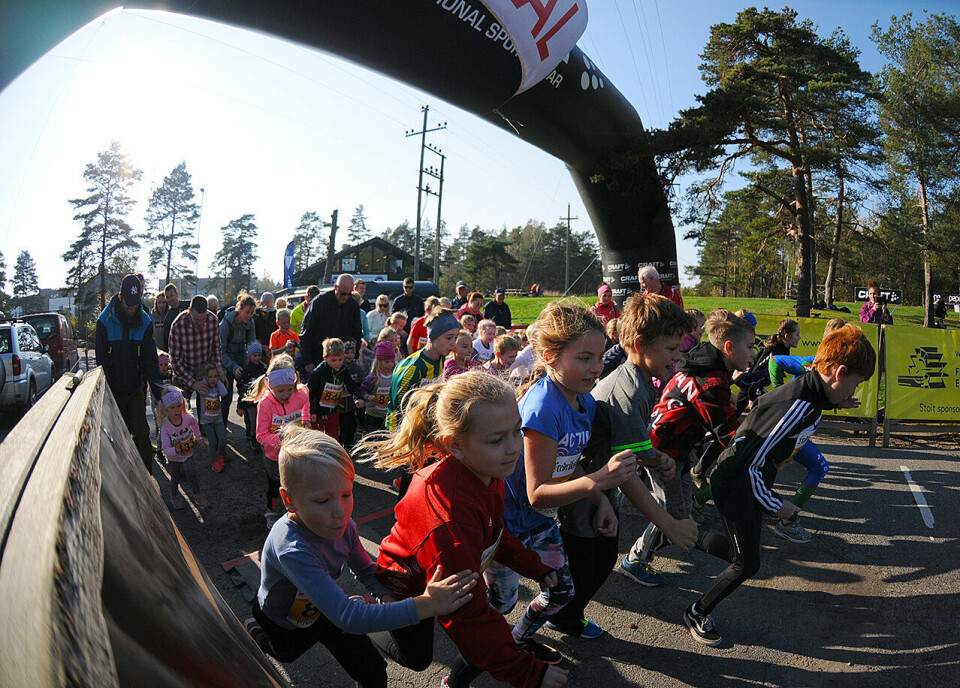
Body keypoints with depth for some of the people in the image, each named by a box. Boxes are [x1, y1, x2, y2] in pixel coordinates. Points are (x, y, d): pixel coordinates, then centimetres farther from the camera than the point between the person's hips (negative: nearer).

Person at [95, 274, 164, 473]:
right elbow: (101, 361, -7)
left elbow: (150, 358, -1)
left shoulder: (145, 322, -2)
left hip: (136, 389, 2)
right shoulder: (105, 322, -9)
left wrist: (157, 388, -11)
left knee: (142, 433, 2)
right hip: (114, 390, -2)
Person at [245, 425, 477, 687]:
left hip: (323, 610, 3)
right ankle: (253, 631, 50)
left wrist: (385, 596, -31)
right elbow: (346, 617, -50)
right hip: (281, 623, -3)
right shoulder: (292, 550, -45)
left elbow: (365, 569, -8)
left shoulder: (343, 527, -28)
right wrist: (424, 605, -55)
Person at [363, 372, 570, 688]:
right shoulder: (451, 511, -42)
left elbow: (494, 534, 7)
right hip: (407, 589, -7)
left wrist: (536, 568, 7)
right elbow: (468, 615, -35)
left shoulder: (486, 472, -16)